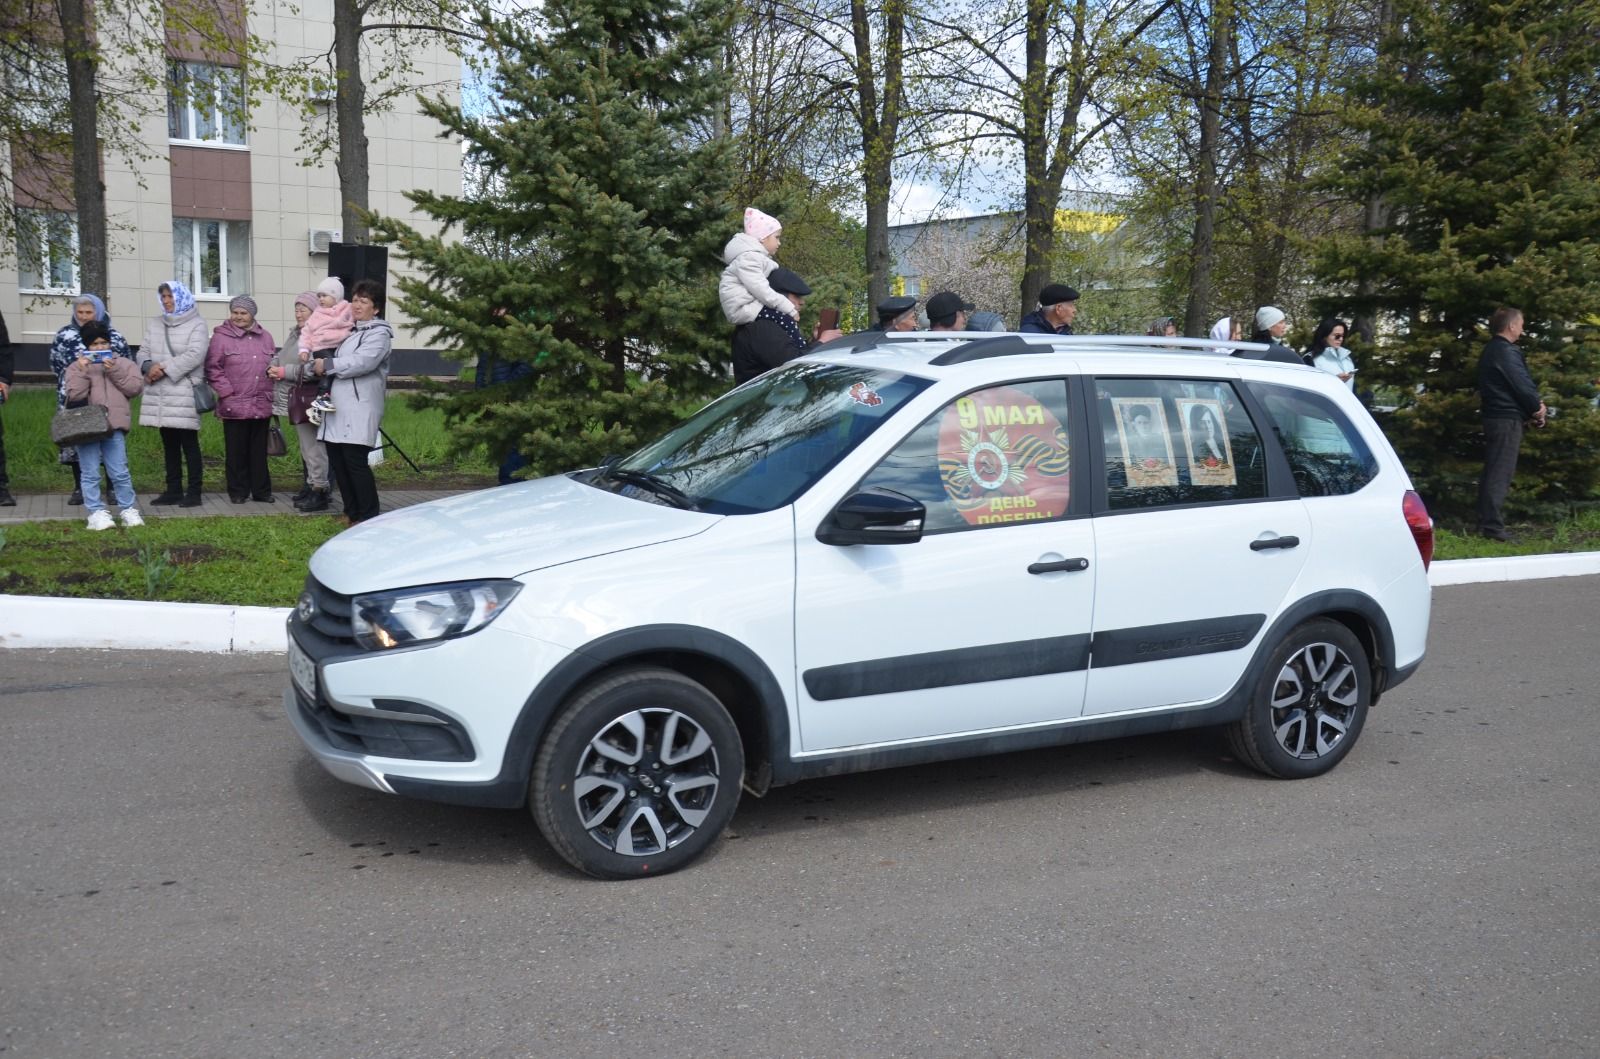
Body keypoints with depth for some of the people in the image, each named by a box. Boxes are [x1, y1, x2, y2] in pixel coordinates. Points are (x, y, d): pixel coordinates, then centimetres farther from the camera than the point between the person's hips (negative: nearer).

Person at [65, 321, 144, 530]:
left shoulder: (123, 364, 12)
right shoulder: (76, 367, 9)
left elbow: (135, 387, -3)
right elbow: (74, 395, -3)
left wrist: (114, 371, -9)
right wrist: (82, 371, -10)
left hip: (114, 426, 0)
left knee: (120, 472, 0)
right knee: (91, 474, 1)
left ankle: (129, 510, 10)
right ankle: (97, 513, 4)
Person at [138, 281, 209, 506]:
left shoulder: (196, 324, -1)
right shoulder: (154, 324, 17)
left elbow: (194, 355, -14)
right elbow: (143, 352, 11)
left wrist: (164, 368, -17)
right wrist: (149, 367, -12)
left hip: (184, 393, -6)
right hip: (159, 394, 6)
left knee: (189, 443, -4)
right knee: (169, 444, 11)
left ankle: (194, 492, -1)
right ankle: (173, 490, 17)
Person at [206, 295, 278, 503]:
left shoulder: (265, 337, 11)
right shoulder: (221, 337, -1)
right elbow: (213, 368, -4)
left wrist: (269, 394, 9)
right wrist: (226, 392, -11)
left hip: (261, 405, 3)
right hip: (235, 406, -3)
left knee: (259, 451, 10)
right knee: (237, 452, 3)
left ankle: (261, 490, 17)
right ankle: (238, 491, 13)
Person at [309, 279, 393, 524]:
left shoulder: (379, 333, -5)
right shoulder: (350, 330, 23)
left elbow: (362, 362, -18)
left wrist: (327, 365, -10)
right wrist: (321, 365, 11)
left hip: (360, 409, -9)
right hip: (339, 407, 9)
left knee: (355, 461, -10)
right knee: (337, 460, 9)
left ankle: (368, 518, -2)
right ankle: (351, 512, 19)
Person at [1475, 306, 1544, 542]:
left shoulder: (1491, 351, 16)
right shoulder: (1507, 352, -15)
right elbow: (1523, 385, -16)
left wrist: (1533, 406, 7)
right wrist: (1538, 407, 1)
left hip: (1493, 416, 10)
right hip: (1508, 419, -10)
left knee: (1492, 471, 14)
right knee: (1501, 473, -9)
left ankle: (1485, 520, 18)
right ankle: (1492, 525, -10)